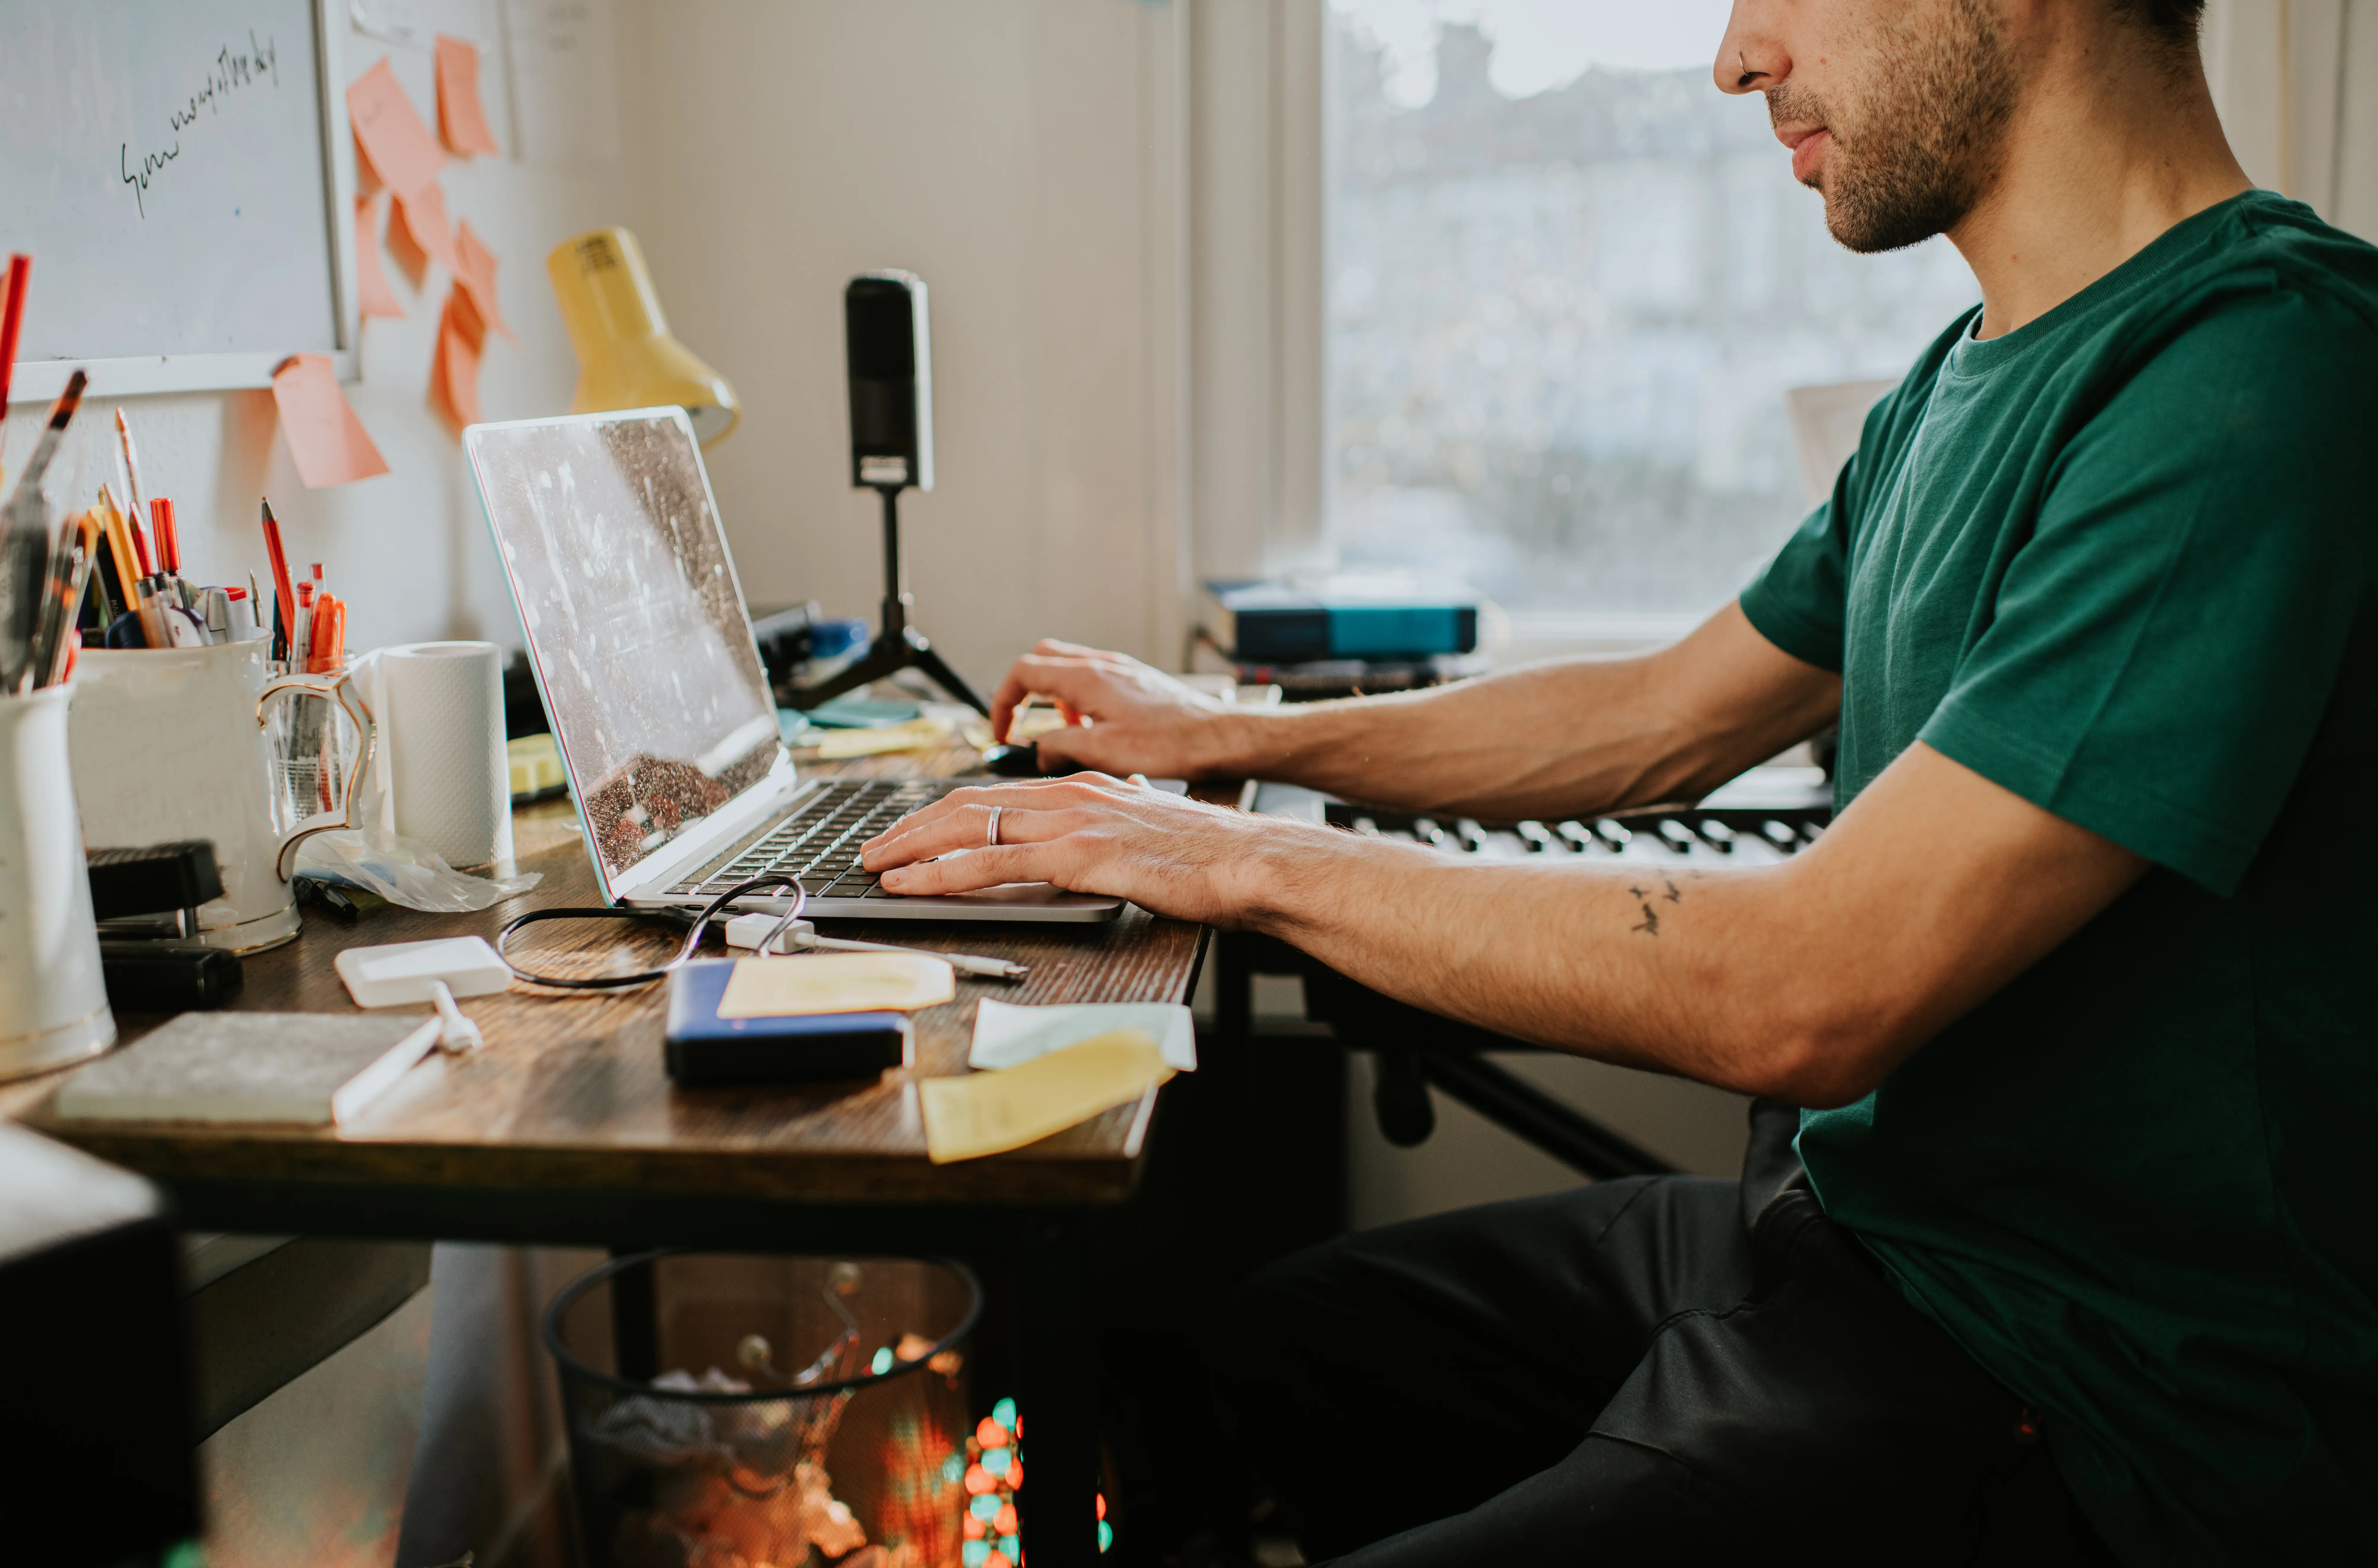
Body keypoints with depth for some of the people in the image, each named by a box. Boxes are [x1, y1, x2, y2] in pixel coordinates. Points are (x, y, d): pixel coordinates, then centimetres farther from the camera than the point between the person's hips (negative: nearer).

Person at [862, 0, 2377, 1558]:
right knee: (1265, 1349, 15)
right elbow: (1665, 720, 17)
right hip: (1855, 1226, 9)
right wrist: (1227, 738, 17)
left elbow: (1808, 995, -29)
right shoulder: (1969, 381, 8)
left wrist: (1248, 859, -19)